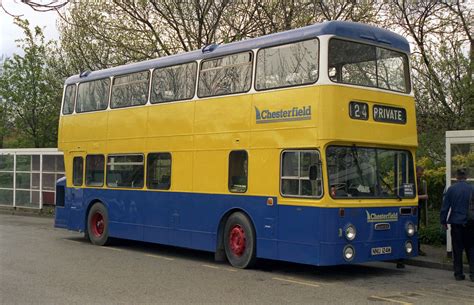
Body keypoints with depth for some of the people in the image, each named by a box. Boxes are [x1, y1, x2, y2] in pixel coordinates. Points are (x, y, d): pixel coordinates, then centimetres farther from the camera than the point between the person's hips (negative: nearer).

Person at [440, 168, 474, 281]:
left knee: (457, 249, 6)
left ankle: (458, 274, 8)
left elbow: (445, 207, -1)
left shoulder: (451, 189, -3)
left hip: (456, 222, 0)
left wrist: (443, 221, 7)